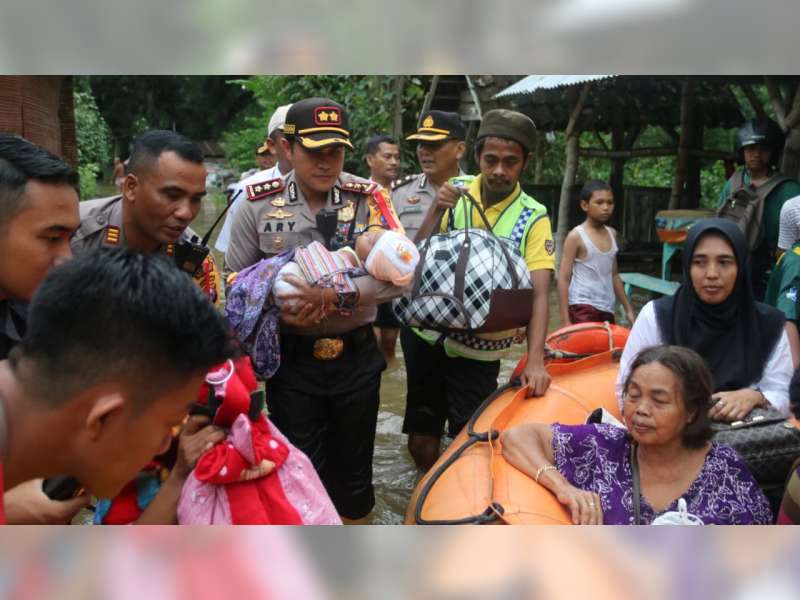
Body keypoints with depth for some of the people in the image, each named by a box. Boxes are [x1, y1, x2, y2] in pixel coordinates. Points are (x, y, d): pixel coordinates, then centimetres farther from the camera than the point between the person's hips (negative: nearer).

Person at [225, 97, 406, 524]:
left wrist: (335, 295, -24)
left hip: (356, 357, 1)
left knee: (353, 466, 18)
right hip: (291, 360, 0)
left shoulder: (369, 199, -6)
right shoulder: (257, 203, -4)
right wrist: (277, 311, -17)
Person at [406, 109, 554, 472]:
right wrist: (437, 210, -18)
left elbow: (538, 293, -16)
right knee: (422, 441, 13)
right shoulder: (453, 192, -1)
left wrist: (535, 360, -29)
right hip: (425, 335, 3)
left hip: (478, 350, -2)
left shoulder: (533, 218, -8)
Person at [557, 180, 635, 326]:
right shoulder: (576, 236, -9)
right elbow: (563, 279, -10)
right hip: (583, 309, -7)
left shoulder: (612, 234, 10)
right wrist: (565, 320, -16)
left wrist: (628, 309, 17)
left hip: (607, 310, 7)